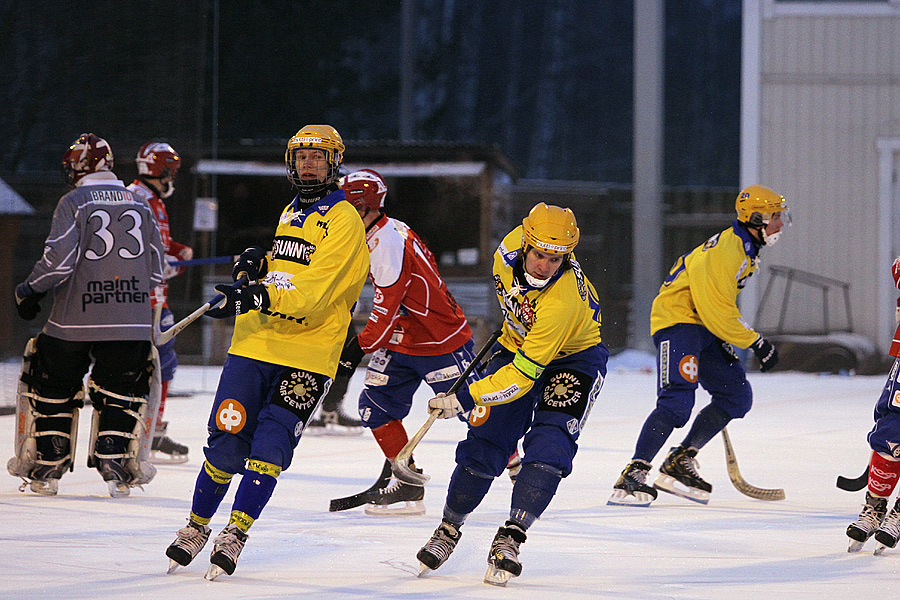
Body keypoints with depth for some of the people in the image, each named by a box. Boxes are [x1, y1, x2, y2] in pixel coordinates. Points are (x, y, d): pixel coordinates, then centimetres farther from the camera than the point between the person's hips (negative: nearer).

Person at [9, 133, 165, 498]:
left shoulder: (73, 203, -4)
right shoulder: (140, 205, 10)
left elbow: (59, 260, -14)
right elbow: (156, 270, 11)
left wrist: (29, 291, 1)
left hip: (76, 317, -3)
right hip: (130, 323, 3)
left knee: (53, 386, 11)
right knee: (121, 390, 12)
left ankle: (46, 469, 11)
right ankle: (117, 466, 2)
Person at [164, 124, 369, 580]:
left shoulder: (344, 222, -7)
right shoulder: (290, 214, 18)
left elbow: (314, 290, -18)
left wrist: (260, 297, -33)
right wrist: (257, 262, 10)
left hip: (307, 357, -5)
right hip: (256, 343, 5)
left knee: (270, 445, -13)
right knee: (227, 440, -1)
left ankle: (234, 534, -6)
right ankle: (197, 527, 15)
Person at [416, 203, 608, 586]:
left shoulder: (564, 301, -39)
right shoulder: (512, 246, -22)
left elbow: (525, 373, -36)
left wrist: (466, 398, -34)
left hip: (572, 357, -5)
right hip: (516, 343, 5)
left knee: (549, 444, -24)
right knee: (484, 440, 0)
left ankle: (510, 539, -22)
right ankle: (449, 529, 17)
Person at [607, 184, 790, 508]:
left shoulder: (746, 248, 12)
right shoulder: (726, 250, -21)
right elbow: (716, 311, -23)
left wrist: (723, 342, 19)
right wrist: (756, 342, -15)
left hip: (703, 327, 10)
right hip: (677, 320, -10)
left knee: (737, 396, 5)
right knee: (677, 400, -24)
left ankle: (679, 463, 7)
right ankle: (634, 474, -26)